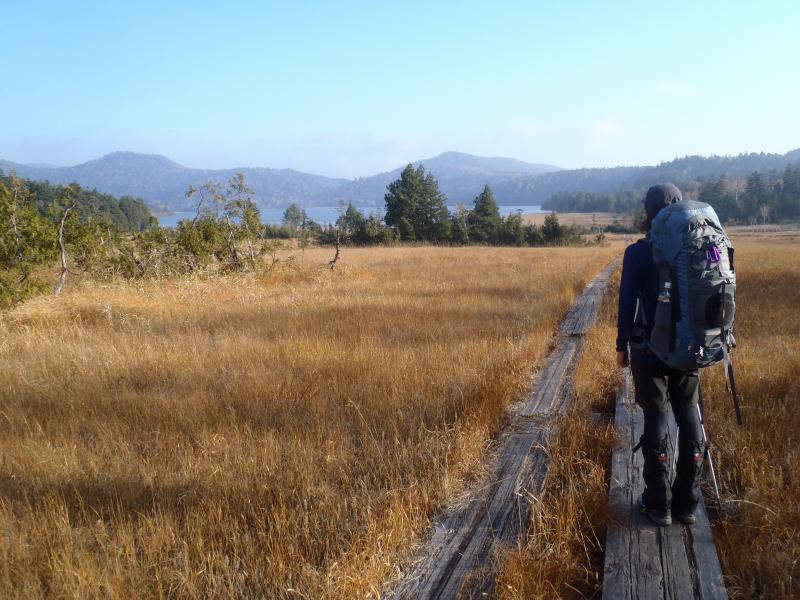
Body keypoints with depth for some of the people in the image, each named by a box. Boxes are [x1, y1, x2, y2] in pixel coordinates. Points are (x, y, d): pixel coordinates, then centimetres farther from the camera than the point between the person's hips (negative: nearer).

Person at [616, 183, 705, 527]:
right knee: (690, 419, 11)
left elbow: (627, 303, -8)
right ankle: (687, 503, 17)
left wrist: (622, 346, 2)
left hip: (650, 350, -3)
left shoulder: (637, 253, -10)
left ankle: (658, 505, 10)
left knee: (655, 421, 4)